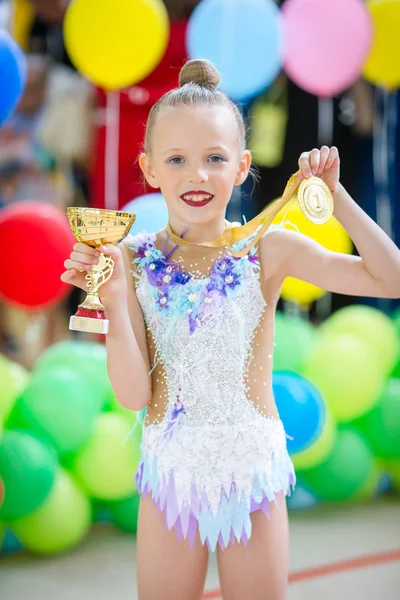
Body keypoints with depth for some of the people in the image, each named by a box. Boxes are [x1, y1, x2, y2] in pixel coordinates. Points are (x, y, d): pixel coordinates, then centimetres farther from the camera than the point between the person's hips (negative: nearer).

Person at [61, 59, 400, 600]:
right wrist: (113, 298, -22)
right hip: (172, 469, 0)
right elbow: (132, 394, -12)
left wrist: (334, 195, -18)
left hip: (253, 467, 0)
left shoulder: (268, 249, -8)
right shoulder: (133, 260, -7)